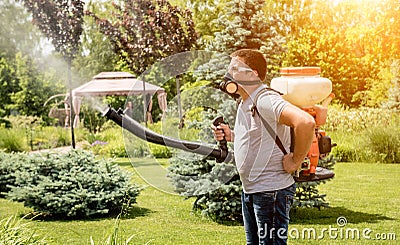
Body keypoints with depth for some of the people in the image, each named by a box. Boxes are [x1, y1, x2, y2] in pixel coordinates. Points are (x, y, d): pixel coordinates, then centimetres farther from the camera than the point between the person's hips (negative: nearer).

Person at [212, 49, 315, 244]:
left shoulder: (266, 101, -20)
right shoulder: (244, 104, 12)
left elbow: (306, 122, -33)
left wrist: (296, 161, -23)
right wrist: (230, 135, 8)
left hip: (271, 191, -10)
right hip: (249, 191, 10)